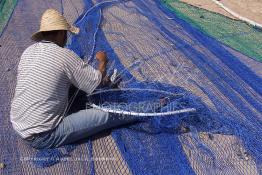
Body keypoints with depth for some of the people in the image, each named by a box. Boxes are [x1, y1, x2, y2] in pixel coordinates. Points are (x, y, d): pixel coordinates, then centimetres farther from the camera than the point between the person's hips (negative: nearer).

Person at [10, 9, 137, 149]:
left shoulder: (28, 51, 2)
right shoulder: (64, 55, -19)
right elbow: (97, 81, -10)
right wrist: (103, 61, 10)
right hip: (42, 136, -8)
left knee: (71, 86, 16)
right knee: (105, 115, -7)